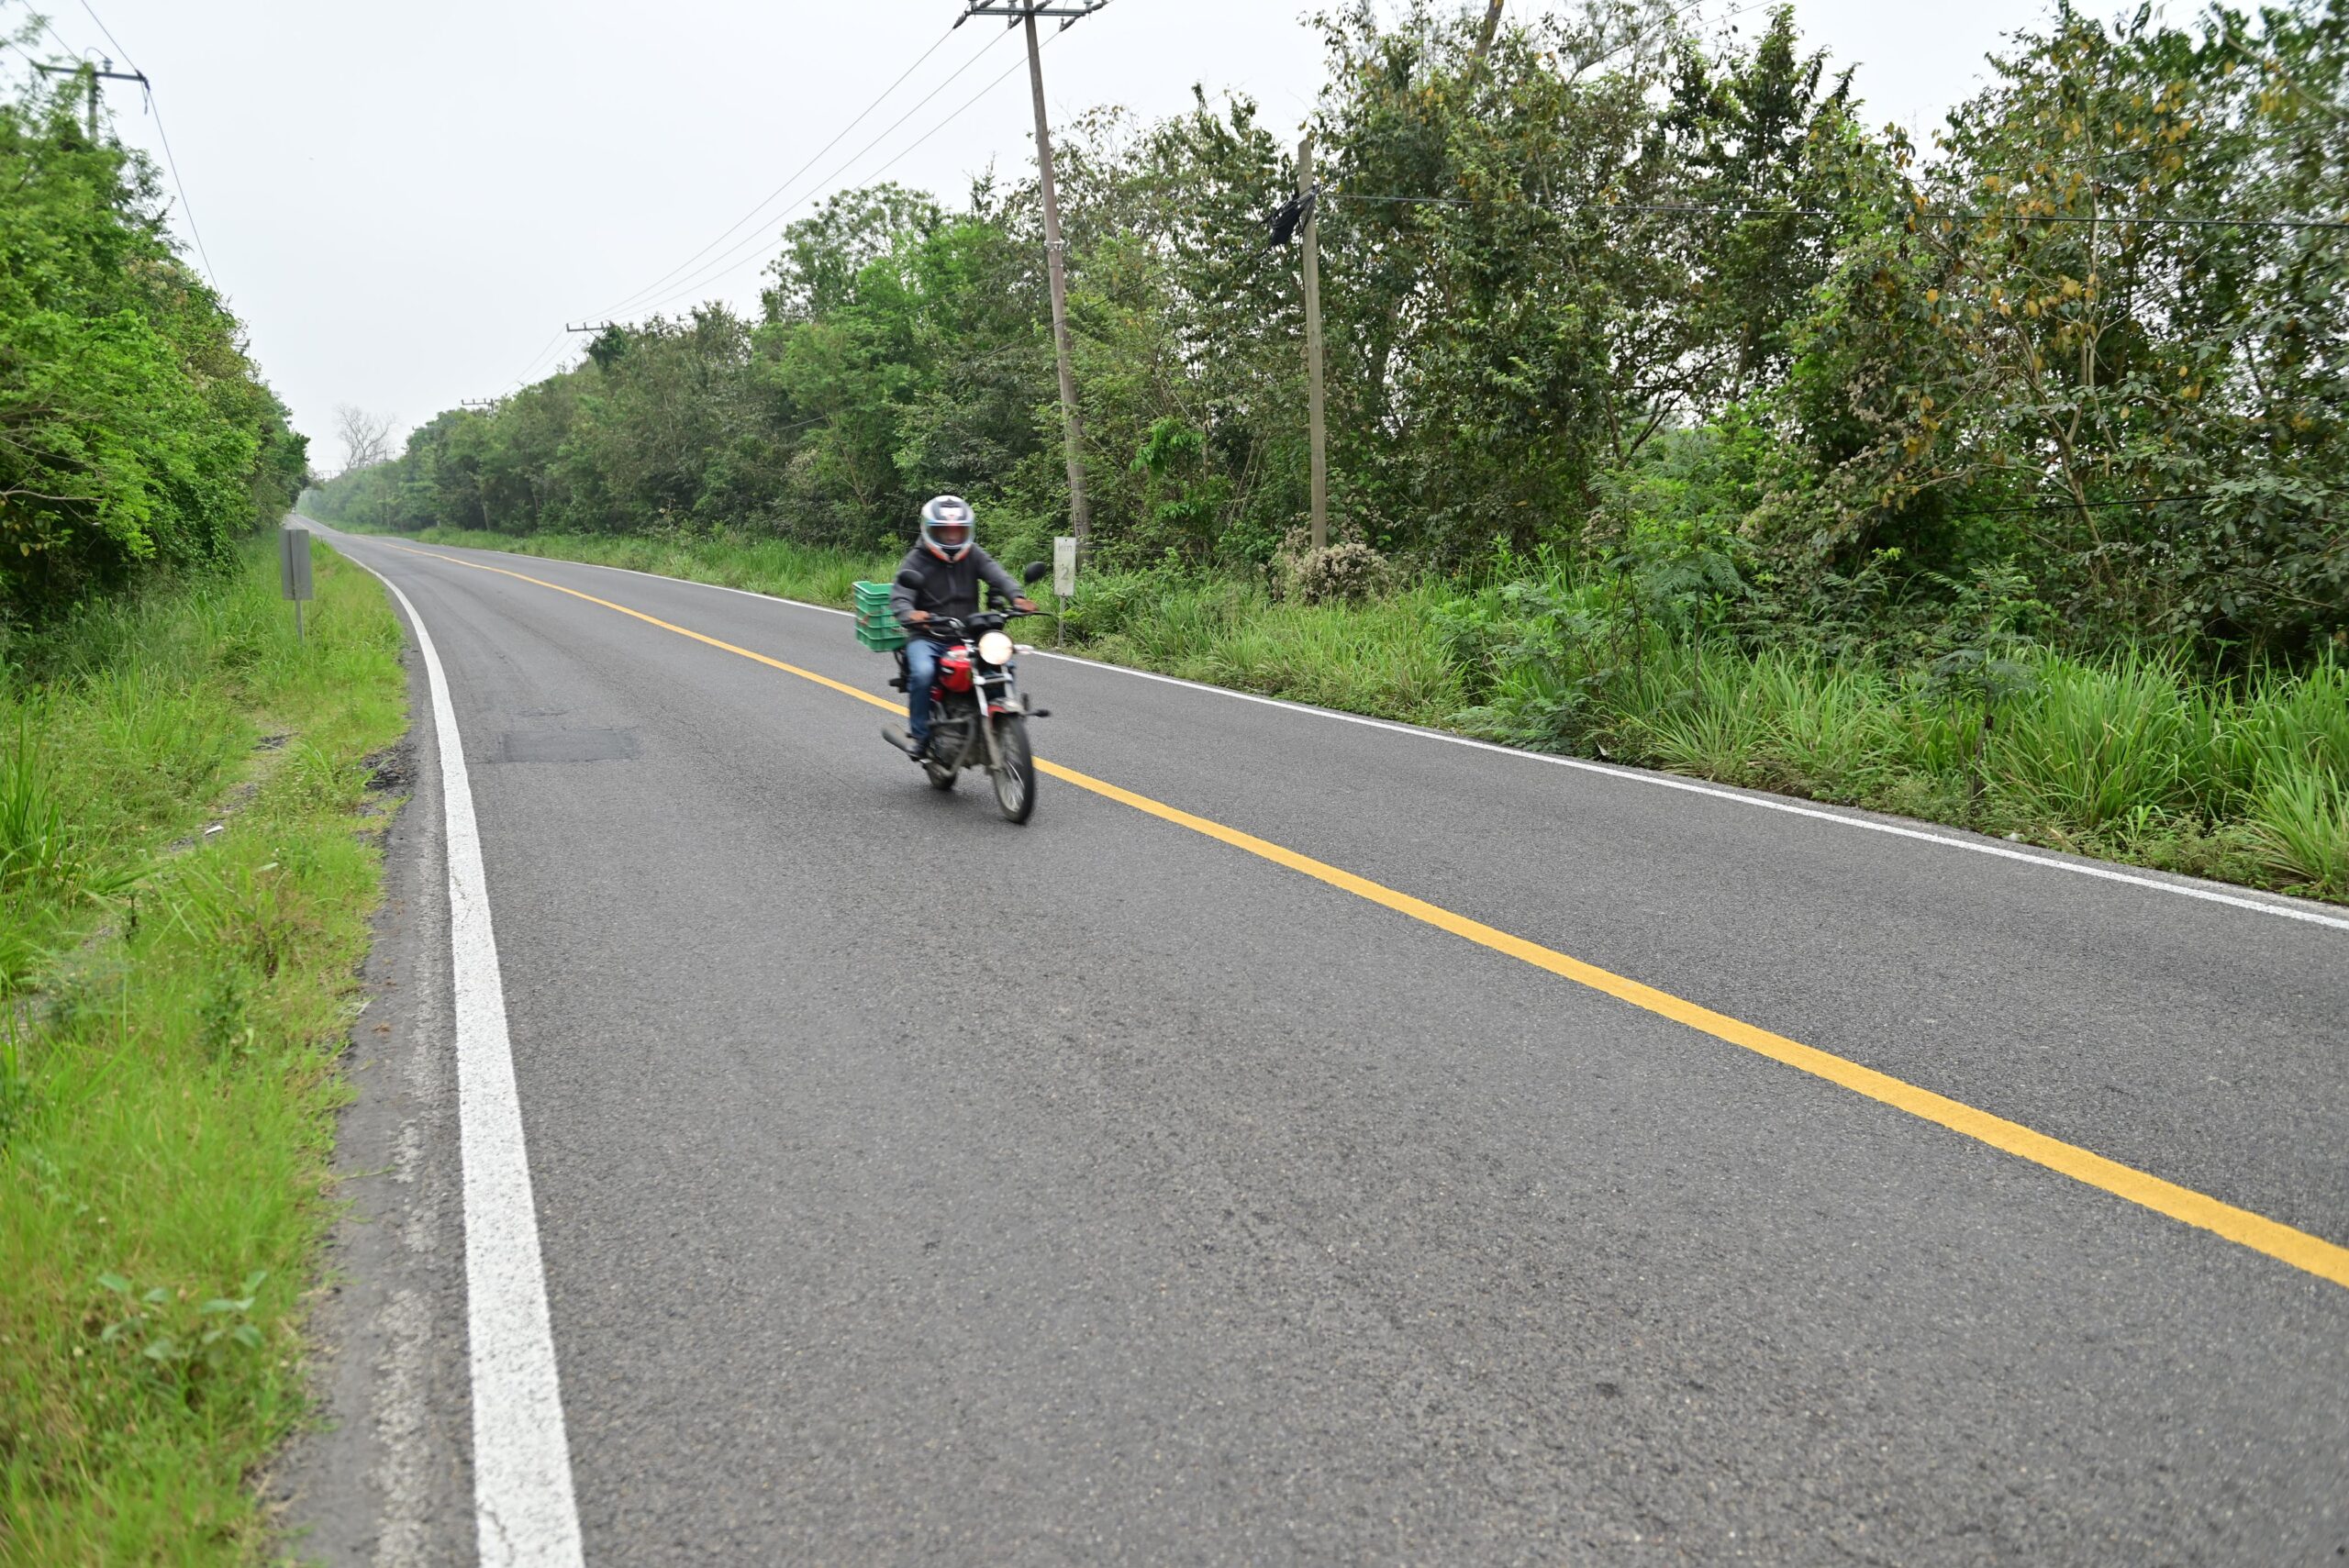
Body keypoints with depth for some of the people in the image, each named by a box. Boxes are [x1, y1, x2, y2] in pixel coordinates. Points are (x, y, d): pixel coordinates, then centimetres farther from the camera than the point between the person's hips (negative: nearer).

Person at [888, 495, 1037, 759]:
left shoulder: (973, 555, 8)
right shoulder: (916, 560, -1)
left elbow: (997, 575, -8)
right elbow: (899, 597, -13)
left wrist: (1016, 596, -31)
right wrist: (909, 614, -38)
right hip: (927, 638, -3)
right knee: (922, 672, -32)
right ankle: (919, 734, -14)